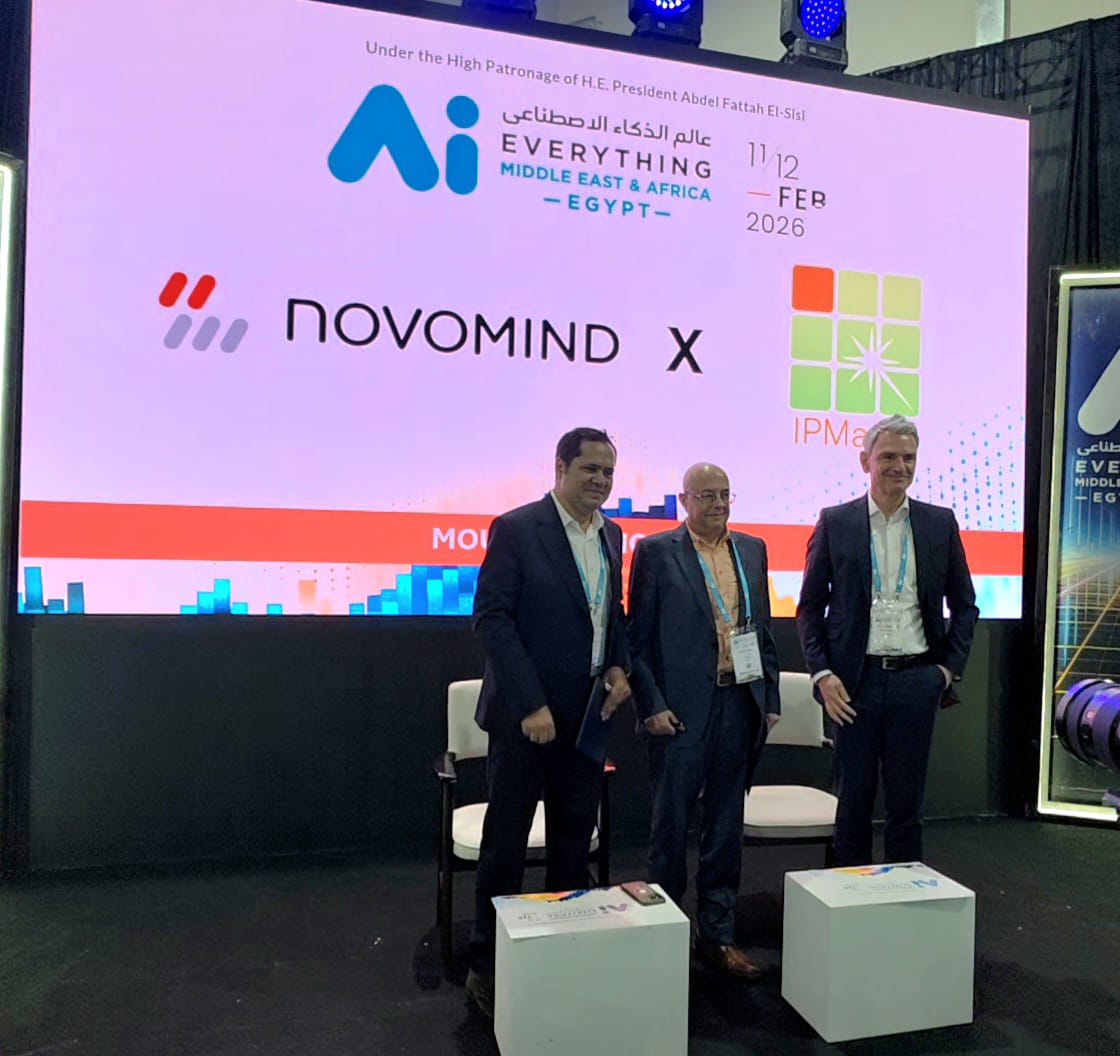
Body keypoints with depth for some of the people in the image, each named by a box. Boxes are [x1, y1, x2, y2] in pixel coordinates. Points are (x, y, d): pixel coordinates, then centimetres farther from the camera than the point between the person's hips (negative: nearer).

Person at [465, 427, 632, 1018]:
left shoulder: (610, 535, 8)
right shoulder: (516, 529, -11)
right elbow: (491, 619, -15)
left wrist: (619, 664, 0)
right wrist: (530, 705, -18)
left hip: (587, 714, 6)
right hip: (526, 714, -6)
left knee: (576, 837, 15)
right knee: (506, 842, 6)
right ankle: (487, 966, 23)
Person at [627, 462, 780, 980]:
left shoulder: (751, 549, 11)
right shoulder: (655, 551, -4)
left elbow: (763, 629, 14)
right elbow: (637, 637, -5)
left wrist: (770, 699, 9)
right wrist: (651, 705, -11)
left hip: (739, 705, 5)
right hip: (679, 709, -4)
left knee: (726, 826, 13)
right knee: (671, 825, 6)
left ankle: (716, 934, 27)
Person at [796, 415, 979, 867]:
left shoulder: (940, 523, 5)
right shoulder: (835, 522, 1)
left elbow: (964, 605, 12)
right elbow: (810, 605, 3)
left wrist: (950, 668, 2)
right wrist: (821, 673, -6)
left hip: (916, 679, 1)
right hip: (856, 680, -1)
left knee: (907, 802, 10)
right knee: (853, 799, 9)